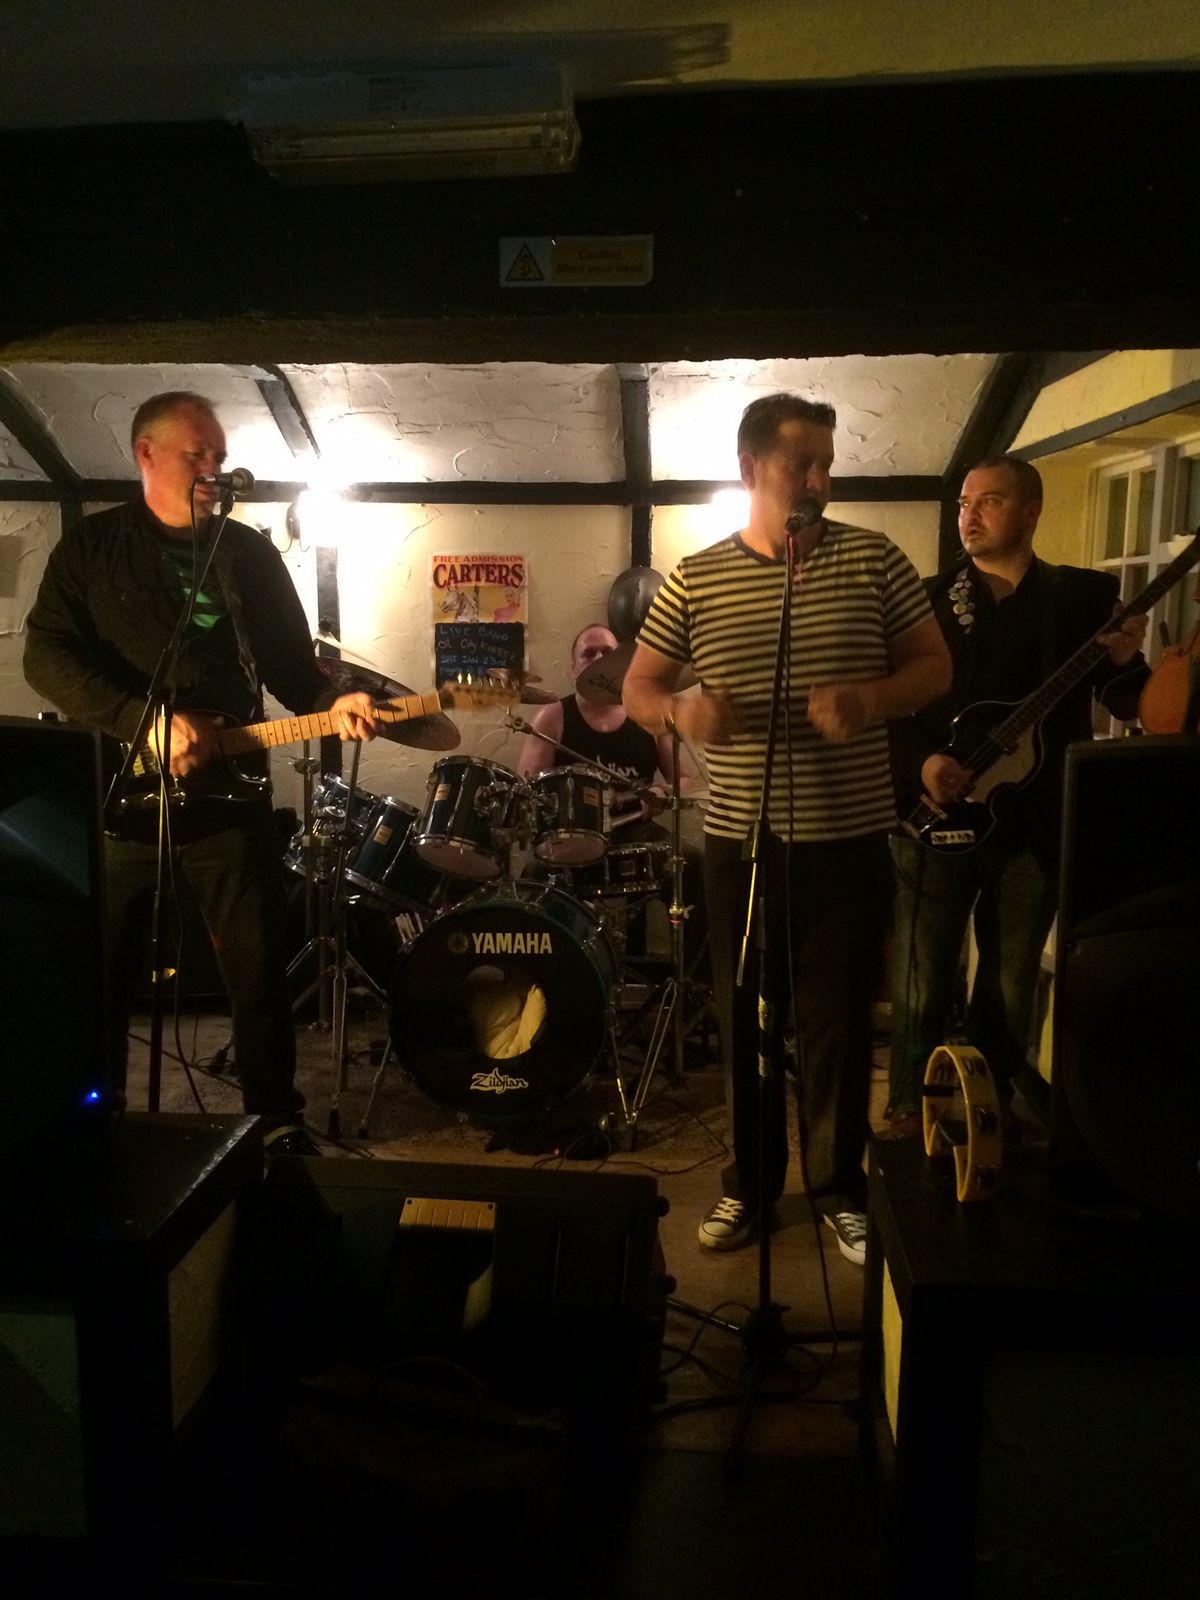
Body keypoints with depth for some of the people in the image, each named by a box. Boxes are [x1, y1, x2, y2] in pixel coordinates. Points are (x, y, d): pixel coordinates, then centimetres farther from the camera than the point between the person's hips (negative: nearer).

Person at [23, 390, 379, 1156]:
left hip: (226, 789, 2)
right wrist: (146, 721, -19)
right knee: (103, 973, 7)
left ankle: (278, 1120, 17)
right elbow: (47, 655, -8)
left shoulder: (253, 554, 12)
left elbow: (290, 659, 11)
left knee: (261, 967, 3)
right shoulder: (91, 545, 4)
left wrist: (330, 704, -11)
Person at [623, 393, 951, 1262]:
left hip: (850, 838, -1)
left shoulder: (875, 560, 0)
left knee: (839, 1021, 8)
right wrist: (681, 709, -17)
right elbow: (638, 688, 6)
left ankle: (841, 1186, 28)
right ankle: (749, 1180, 30)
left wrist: (872, 699, -18)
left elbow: (936, 667, 3)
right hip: (740, 840, 1)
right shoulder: (693, 579, 2)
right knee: (745, 1017, 12)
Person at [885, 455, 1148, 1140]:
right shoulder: (929, 600, 5)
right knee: (923, 980, 3)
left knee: (1012, 986, 11)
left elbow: (1135, 706, 4)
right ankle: (909, 1105, 20)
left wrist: (1124, 663, -17)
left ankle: (994, 1104, 29)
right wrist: (922, 761, -16)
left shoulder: (1085, 596, 6)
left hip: (1036, 824, 1)